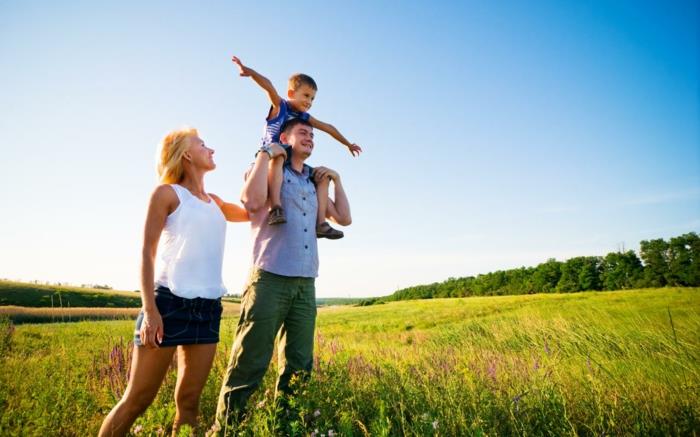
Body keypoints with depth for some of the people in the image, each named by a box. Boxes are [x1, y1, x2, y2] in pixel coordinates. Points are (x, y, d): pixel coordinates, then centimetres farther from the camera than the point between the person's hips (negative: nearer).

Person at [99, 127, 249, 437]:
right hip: (170, 302, -6)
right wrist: (149, 309, -15)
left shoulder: (214, 202, 19)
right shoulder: (167, 193, 1)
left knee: (189, 401, 9)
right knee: (137, 400, 1)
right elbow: (147, 252, -4)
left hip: (208, 308, 6)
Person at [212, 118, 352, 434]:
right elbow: (252, 201, -17)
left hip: (305, 284, 6)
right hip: (270, 279, -6)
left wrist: (336, 180, 17)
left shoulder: (314, 183, 22)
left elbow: (344, 219, 22)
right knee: (250, 363, -4)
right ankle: (225, 427, 11)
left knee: (298, 366, 9)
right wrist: (265, 155, -8)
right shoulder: (267, 170, 5)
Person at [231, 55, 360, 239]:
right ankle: (275, 207, -53)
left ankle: (320, 223, -10)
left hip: (292, 163, 7)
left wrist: (348, 144, 28)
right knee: (278, 158, -40)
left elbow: (328, 128, 22)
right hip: (270, 158, -7)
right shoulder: (279, 106, -1)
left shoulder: (305, 117, 14)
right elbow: (268, 86, -20)